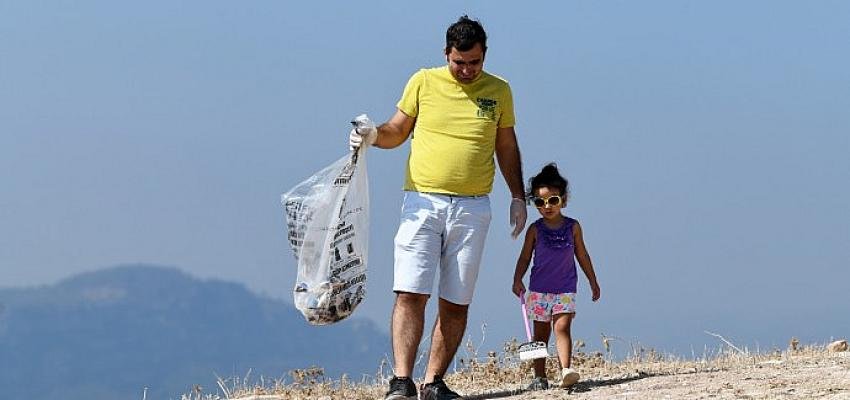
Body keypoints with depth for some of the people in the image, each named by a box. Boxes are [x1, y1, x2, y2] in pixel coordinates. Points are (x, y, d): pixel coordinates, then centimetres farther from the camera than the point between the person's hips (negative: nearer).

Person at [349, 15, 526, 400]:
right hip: (423, 202, -2)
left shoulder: (498, 91, 9)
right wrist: (374, 135, -10)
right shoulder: (423, 82, 5)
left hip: (472, 209, 2)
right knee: (410, 293, -12)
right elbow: (397, 131, 12)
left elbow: (506, 146, 18)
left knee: (456, 303, 0)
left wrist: (518, 197, 14)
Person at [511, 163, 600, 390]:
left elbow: (582, 256, 12)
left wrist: (593, 282, 15)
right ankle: (540, 376, 12)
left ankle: (565, 371, -28)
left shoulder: (572, 227, 3)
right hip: (539, 290, 1)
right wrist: (517, 280, -10)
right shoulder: (535, 230, 1)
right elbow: (525, 257, 3)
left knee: (562, 327, -16)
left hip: (565, 289, -1)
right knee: (541, 333, 6)